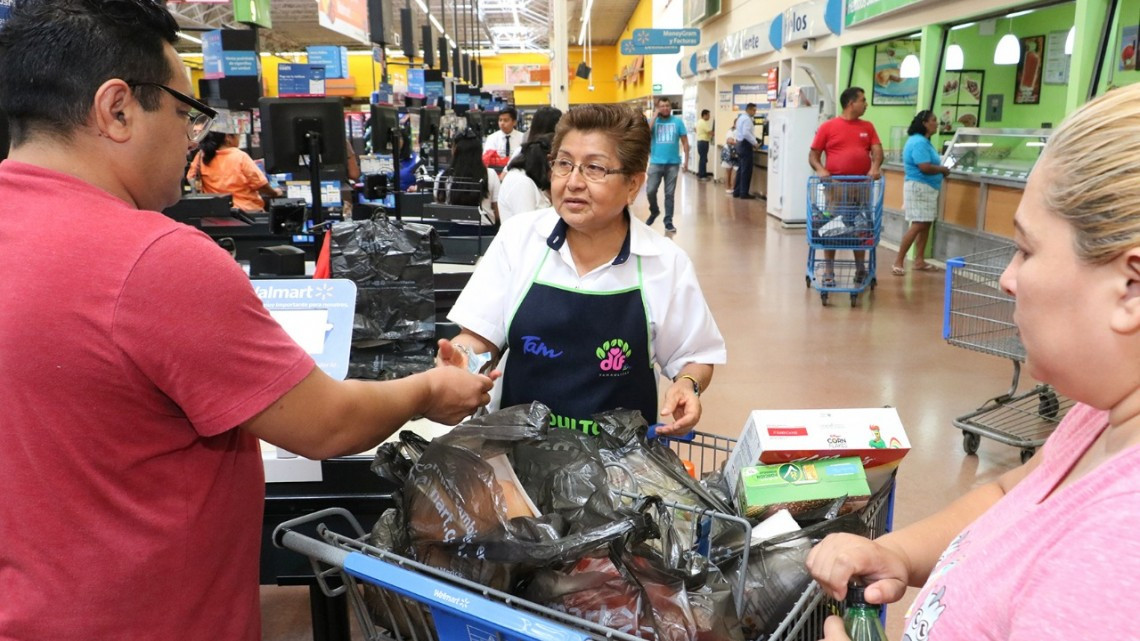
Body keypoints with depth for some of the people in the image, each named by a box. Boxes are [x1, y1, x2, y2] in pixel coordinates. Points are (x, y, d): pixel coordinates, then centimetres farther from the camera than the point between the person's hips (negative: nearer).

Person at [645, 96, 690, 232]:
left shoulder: (677, 121, 3)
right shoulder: (653, 121, 4)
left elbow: (684, 141, 5)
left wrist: (686, 159, -1)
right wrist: (655, 116, -11)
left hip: (673, 163, 0)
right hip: (656, 163, 0)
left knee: (669, 193, 4)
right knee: (650, 191, -5)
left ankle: (668, 221, 12)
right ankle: (654, 211, 23)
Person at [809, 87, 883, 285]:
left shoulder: (868, 127, 11)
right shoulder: (828, 127, 0)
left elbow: (877, 150, 3)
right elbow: (813, 155, 0)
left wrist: (875, 167, -17)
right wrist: (820, 170, -18)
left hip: (862, 184, 3)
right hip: (836, 184, -3)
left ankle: (860, 269, 21)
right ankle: (828, 272, 7)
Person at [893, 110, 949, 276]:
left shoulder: (924, 141, 15)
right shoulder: (919, 142, -18)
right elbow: (925, 167, -25)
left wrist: (940, 169, 5)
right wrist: (943, 170, -10)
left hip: (926, 188, 10)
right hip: (919, 187, -10)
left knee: (926, 225, 11)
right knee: (918, 225, -12)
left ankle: (919, 260, 15)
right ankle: (898, 262, -9)